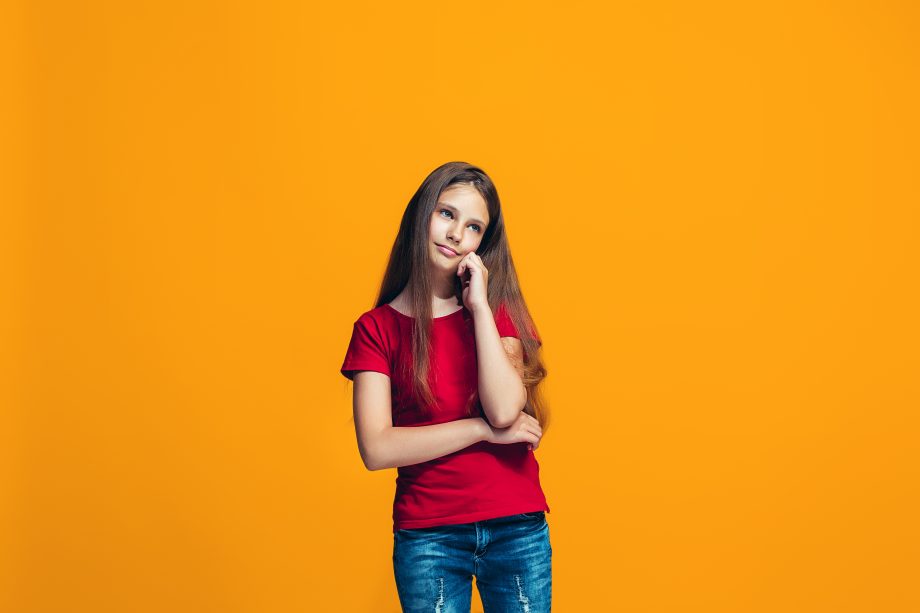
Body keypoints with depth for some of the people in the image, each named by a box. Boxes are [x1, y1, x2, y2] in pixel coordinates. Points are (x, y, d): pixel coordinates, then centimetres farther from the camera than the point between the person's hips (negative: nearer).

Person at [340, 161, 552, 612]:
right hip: (427, 536, -1)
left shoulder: (498, 311, 5)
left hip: (517, 527, 1)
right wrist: (485, 429, -12)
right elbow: (376, 449, -12)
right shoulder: (376, 329, 0)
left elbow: (505, 410, -13)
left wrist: (479, 305, -10)